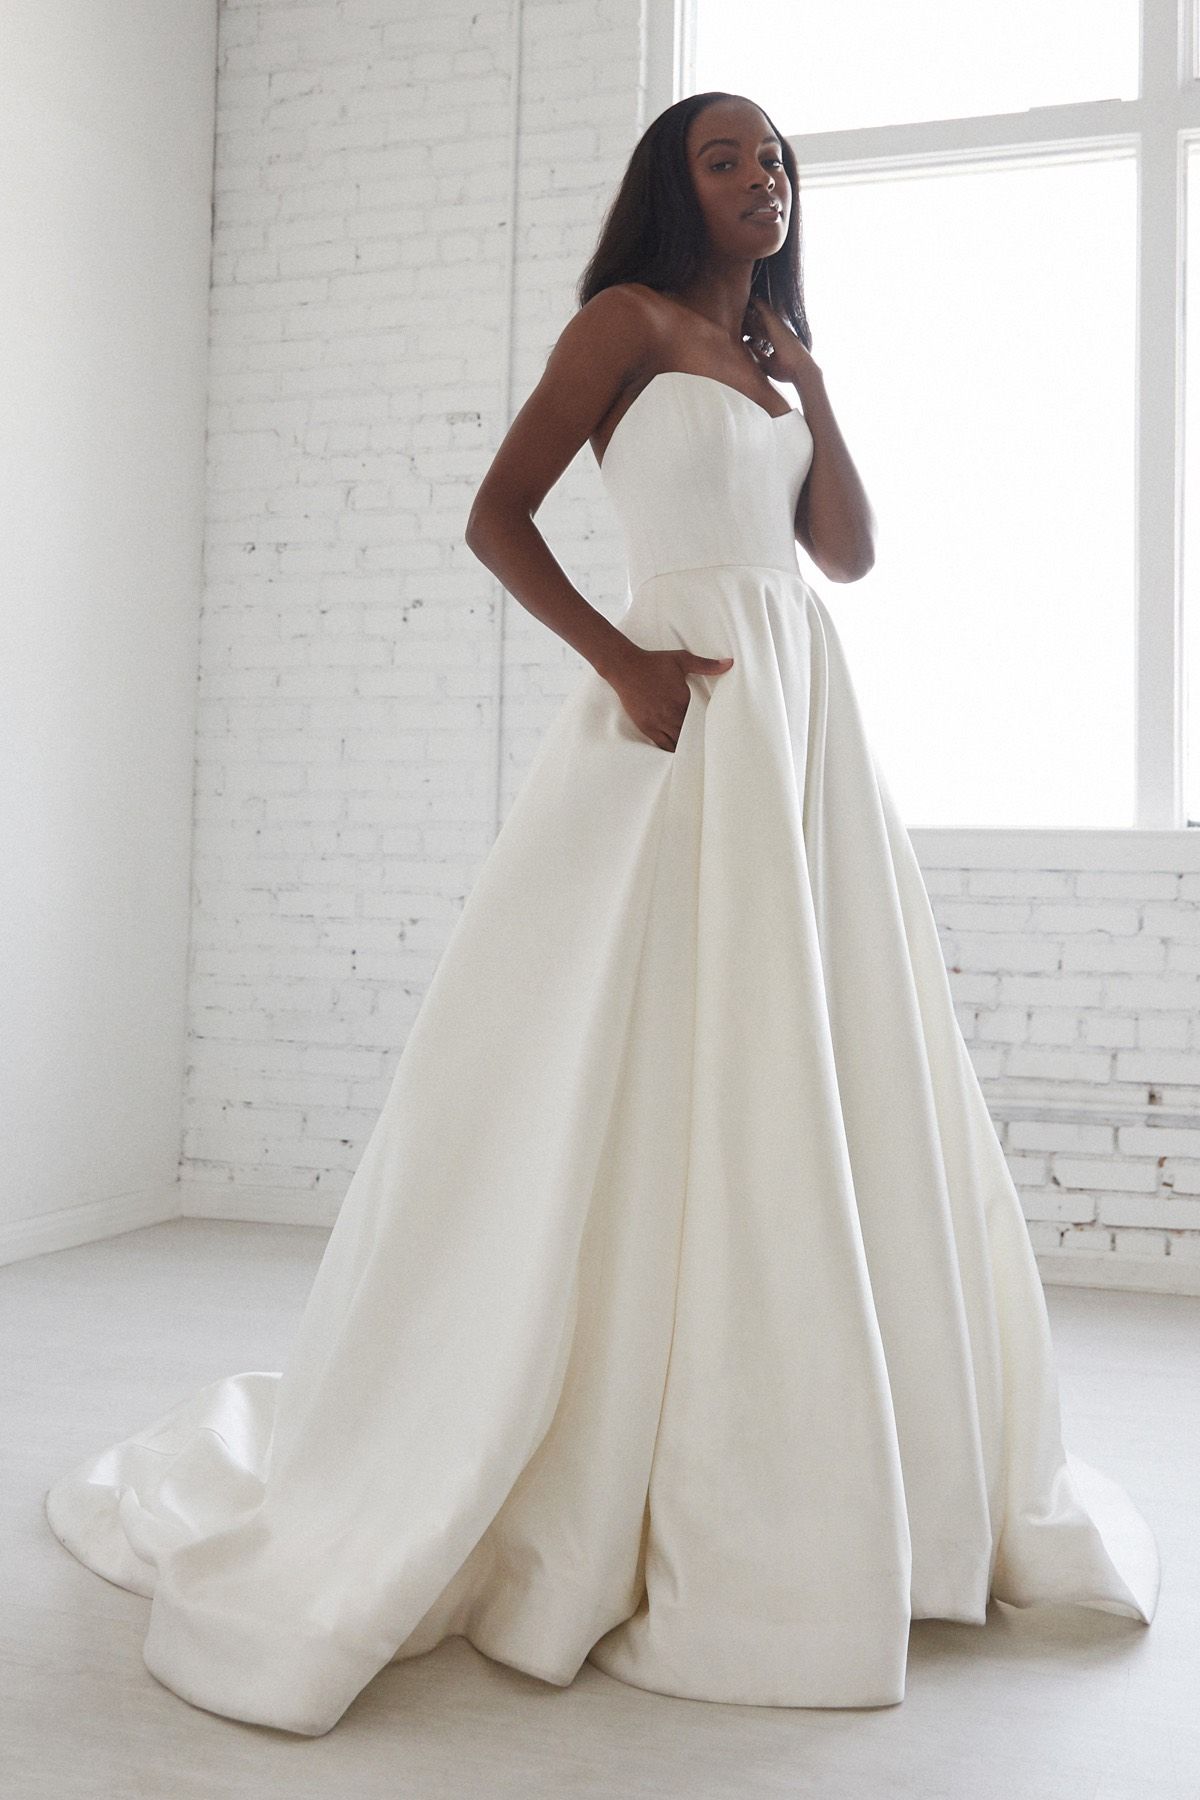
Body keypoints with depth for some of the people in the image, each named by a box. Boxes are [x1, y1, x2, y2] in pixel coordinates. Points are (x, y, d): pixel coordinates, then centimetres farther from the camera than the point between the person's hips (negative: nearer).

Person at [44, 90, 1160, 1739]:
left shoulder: (777, 354, 23)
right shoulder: (629, 319, 2)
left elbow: (852, 552, 16)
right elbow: (496, 515, -8)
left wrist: (809, 392, 6)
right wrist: (623, 663, -17)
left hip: (807, 721, 7)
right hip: (683, 719, -7)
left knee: (822, 1091, 7)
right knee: (649, 1104, -7)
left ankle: (801, 1491, 23)